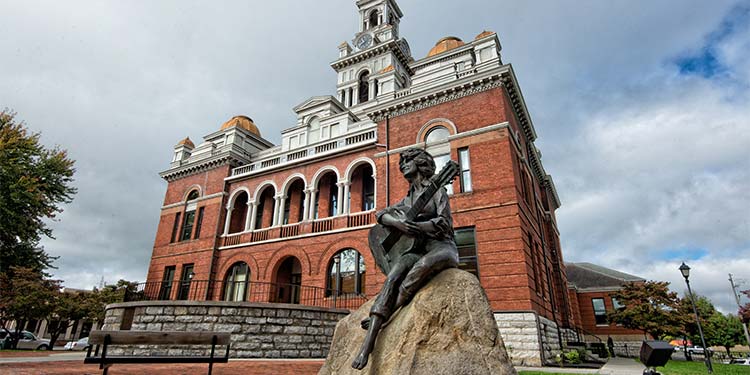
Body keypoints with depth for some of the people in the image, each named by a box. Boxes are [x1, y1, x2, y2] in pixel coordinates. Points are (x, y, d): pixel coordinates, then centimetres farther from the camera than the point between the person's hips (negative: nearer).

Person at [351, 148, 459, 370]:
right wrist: (397, 222, -16)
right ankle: (368, 343, -36)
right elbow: (381, 214, 6)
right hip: (416, 249, 4)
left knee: (426, 263, -42)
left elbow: (445, 224, -8)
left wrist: (412, 225, -19)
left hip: (441, 247, -4)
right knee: (393, 277, -29)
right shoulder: (407, 200, 21)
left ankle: (382, 317, -32)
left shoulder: (437, 191, 5)